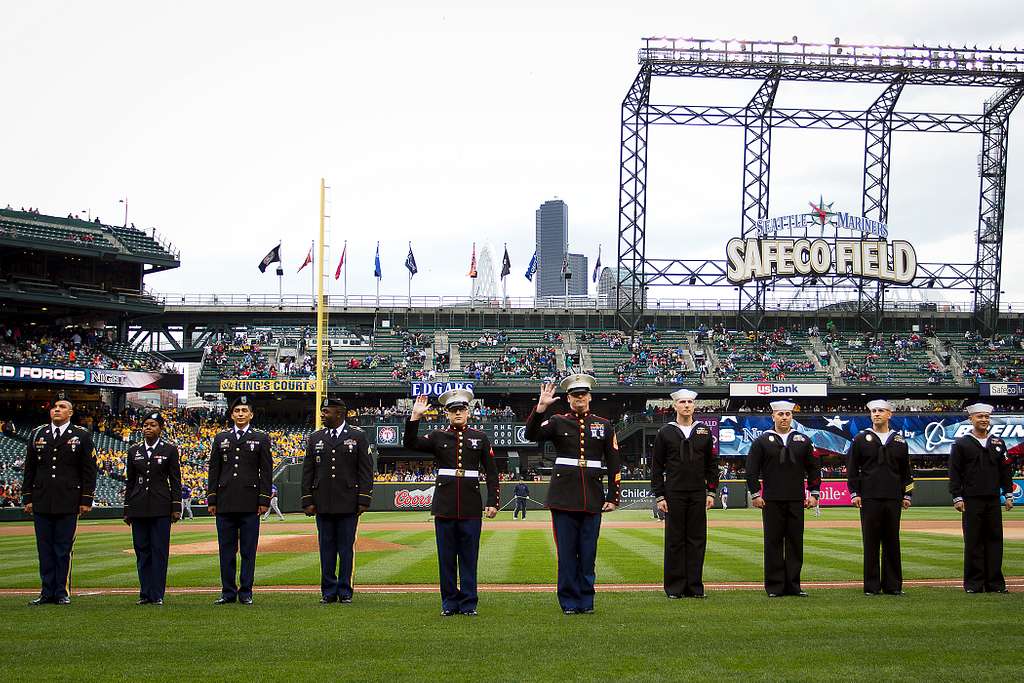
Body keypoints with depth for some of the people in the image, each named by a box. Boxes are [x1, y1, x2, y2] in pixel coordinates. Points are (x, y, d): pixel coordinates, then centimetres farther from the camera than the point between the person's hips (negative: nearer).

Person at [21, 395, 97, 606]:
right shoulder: (37, 434, 11)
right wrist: (27, 498, 7)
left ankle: (63, 592, 8)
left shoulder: (82, 436, 3)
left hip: (68, 503, -3)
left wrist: (86, 500, -4)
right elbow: (29, 469, 13)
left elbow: (89, 471, 2)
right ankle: (47, 592, 13)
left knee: (64, 549, 1)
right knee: (45, 549, 6)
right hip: (41, 503, 3)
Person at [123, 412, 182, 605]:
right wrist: (127, 509, 10)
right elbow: (130, 481, 14)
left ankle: (157, 595, 1)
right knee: (142, 551, 4)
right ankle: (145, 593, 10)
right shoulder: (134, 451, 11)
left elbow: (175, 480, 2)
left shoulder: (170, 450, 3)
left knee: (159, 550, -3)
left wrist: (176, 507, -4)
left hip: (161, 507, -3)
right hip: (139, 507, 3)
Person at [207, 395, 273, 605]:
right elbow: (214, 471, 12)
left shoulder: (261, 438, 6)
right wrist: (211, 499, 5)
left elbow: (266, 472, 3)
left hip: (250, 503, -2)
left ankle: (246, 592, 7)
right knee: (226, 550, 5)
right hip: (225, 503, 2)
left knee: (248, 550, 0)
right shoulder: (221, 438, 13)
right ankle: (228, 592, 11)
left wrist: (264, 500, -4)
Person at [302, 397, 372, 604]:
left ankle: (345, 592, 9)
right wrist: (307, 501, 3)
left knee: (346, 549, 1)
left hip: (348, 504, -3)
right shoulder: (315, 438, 11)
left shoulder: (358, 436, 3)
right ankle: (328, 591, 12)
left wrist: (363, 500, -6)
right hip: (322, 504, 3)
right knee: (326, 548, 5)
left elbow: (366, 471, 0)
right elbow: (307, 472, 11)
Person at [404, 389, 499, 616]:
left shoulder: (480, 438, 7)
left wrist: (493, 502, 0)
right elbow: (410, 444, -7)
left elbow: (492, 472, 7)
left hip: (471, 506, 0)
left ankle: (468, 604, 11)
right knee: (446, 556, 5)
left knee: (469, 556, 3)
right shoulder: (438, 436, 6)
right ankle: (449, 603, 14)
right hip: (444, 506, 0)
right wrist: (415, 416, -16)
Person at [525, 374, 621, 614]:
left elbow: (614, 464, 9)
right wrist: (541, 407, -24)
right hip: (564, 497, -1)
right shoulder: (557, 422, 5)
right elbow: (532, 434, -13)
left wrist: (613, 498, 3)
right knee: (567, 552, 1)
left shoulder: (604, 425, 9)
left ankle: (586, 601, 15)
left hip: (592, 499, 1)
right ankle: (569, 602, 10)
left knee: (588, 552, 5)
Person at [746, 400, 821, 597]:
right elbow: (751, 469, 2)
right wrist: (755, 494, -4)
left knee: (795, 542, 3)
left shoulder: (803, 440, 11)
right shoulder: (762, 441, 4)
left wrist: (814, 493, 6)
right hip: (771, 501, -2)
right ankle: (774, 586, 6)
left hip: (797, 500, 2)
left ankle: (793, 585, 10)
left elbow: (814, 468, 13)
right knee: (773, 543, 0)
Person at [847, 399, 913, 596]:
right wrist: (854, 493, -3)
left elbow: (906, 470, 16)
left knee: (892, 542, 6)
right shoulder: (861, 439, 5)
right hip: (869, 498, -2)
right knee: (871, 542, 0)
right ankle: (871, 586, 5)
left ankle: (893, 585, 12)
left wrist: (907, 494, 9)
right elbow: (852, 468, 4)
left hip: (893, 499, 2)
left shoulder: (899, 441, 12)